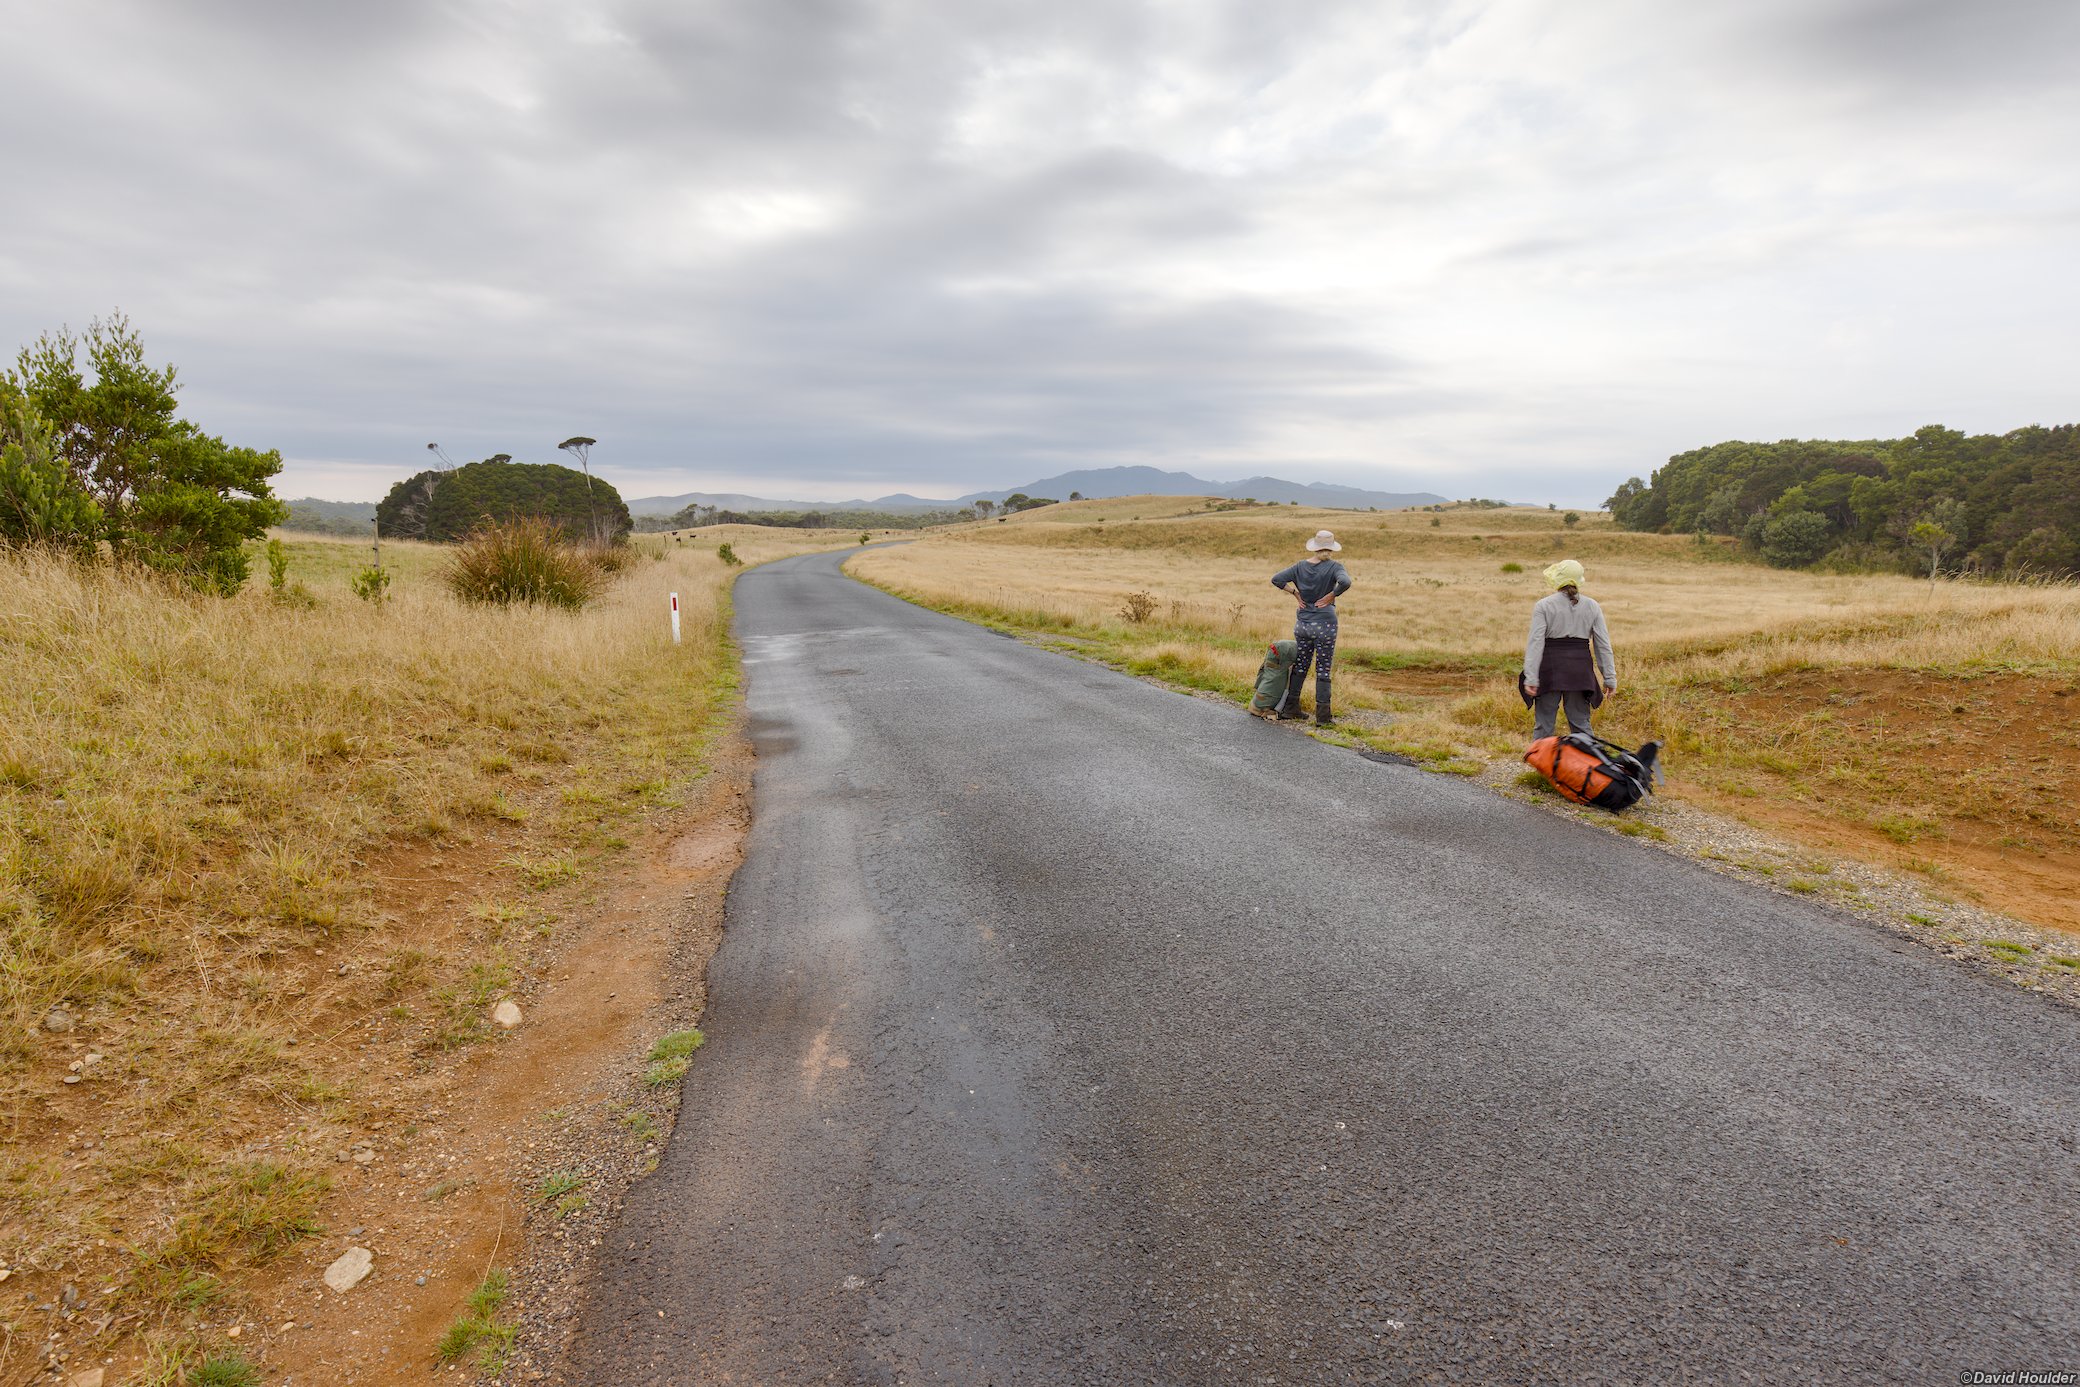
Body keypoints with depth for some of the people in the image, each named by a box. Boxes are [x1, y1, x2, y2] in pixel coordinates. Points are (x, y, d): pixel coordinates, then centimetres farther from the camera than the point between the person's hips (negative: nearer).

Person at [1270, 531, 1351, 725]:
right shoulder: (1333, 567, -10)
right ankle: (1322, 716, 6)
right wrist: (1332, 595, -15)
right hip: (1324, 625, -4)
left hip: (1302, 624, 4)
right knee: (1323, 670, 3)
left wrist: (1295, 592, 0)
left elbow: (1276, 579, -4)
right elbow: (1345, 582, -30)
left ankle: (1289, 709, 21)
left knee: (1299, 666, 15)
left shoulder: (1301, 566, 1)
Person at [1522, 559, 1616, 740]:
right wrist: (1610, 678, 9)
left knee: (1543, 725, 3)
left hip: (1550, 668, -3)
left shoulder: (1544, 606, -4)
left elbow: (1535, 643, -11)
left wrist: (1531, 677, -14)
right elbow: (1603, 644, 5)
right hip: (1580, 669, 3)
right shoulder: (1592, 606, 6)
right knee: (1581, 724, 10)